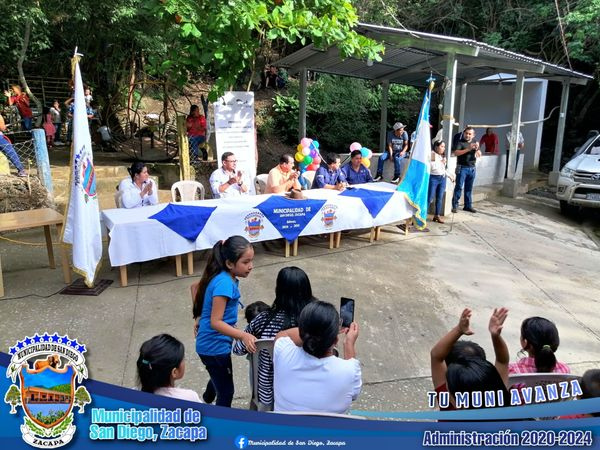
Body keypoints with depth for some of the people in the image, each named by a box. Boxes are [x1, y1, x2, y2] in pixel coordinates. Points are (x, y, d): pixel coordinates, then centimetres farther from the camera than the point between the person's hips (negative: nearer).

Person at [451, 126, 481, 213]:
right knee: (459, 187, -6)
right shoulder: (460, 142, -3)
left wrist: (477, 148, -14)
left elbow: (479, 155, 7)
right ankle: (455, 206, -2)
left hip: (472, 168, 5)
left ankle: (468, 205, 16)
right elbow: (456, 153, -17)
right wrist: (468, 149, -22)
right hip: (462, 168, -5)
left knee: (469, 188, 9)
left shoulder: (474, 143, 14)